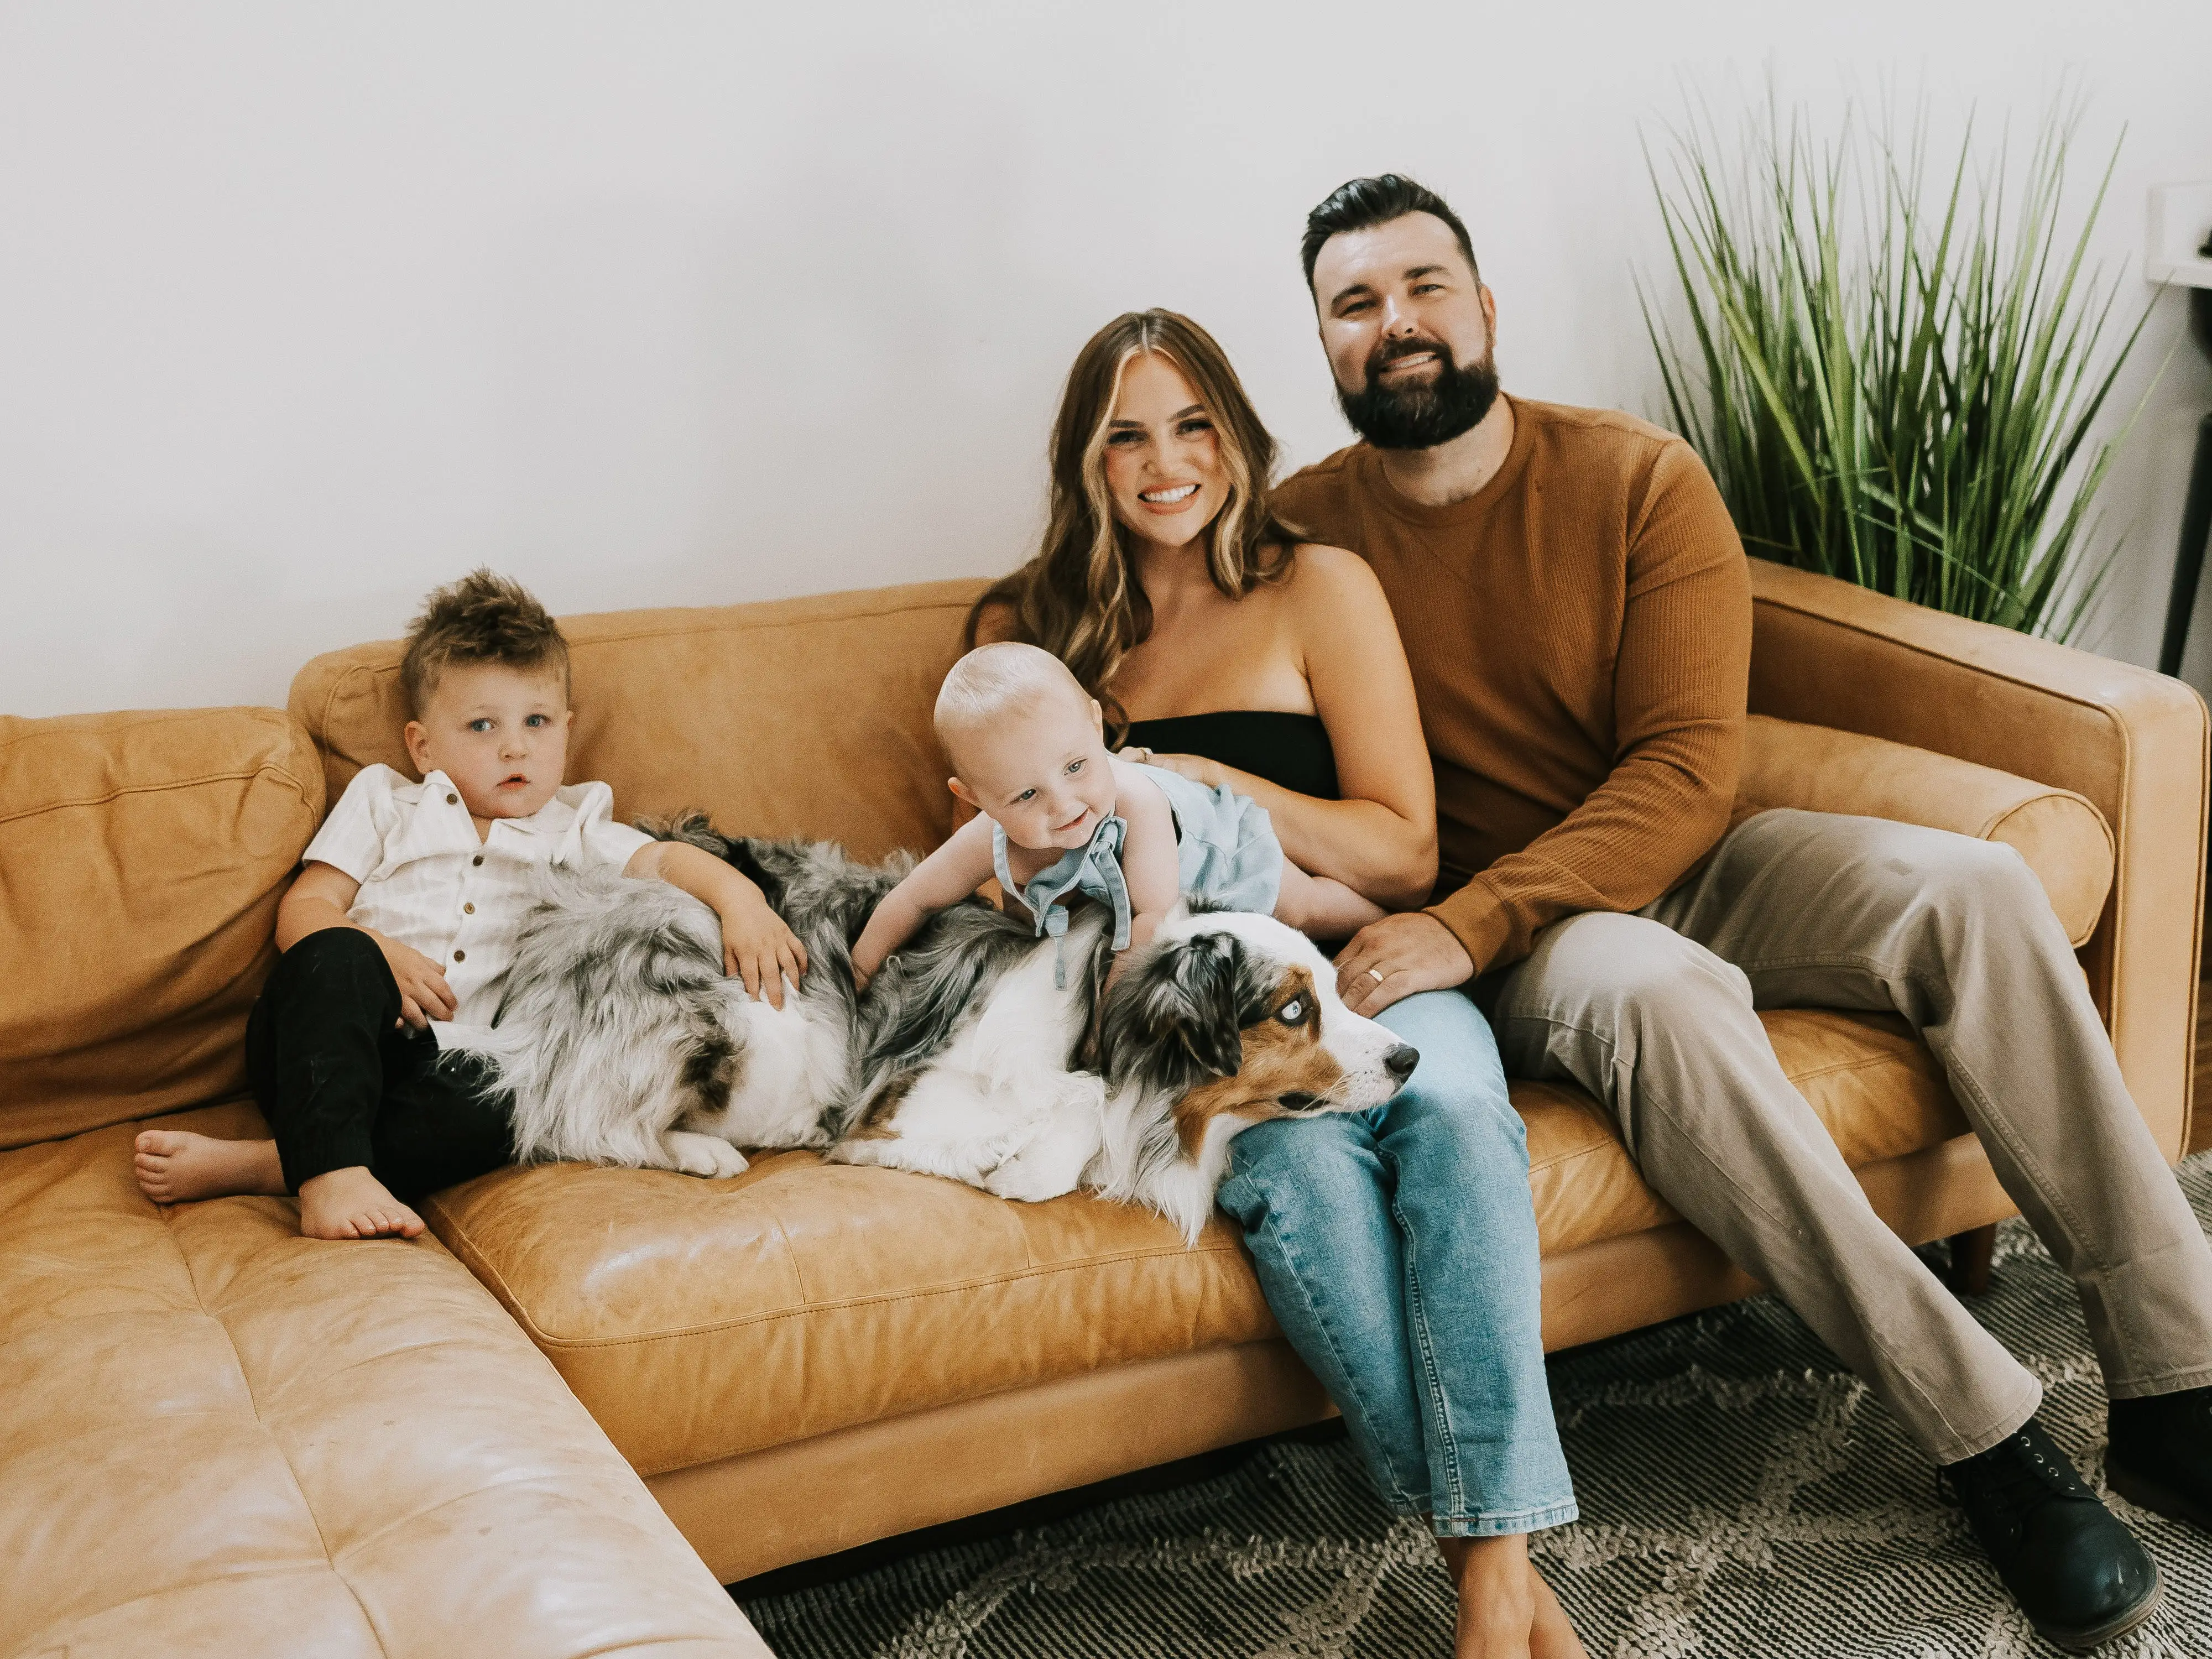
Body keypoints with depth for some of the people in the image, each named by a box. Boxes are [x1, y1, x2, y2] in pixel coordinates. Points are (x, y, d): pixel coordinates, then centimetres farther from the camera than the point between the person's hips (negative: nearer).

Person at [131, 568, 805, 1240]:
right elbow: (304, 909, 10)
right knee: (336, 956, -33)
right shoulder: (384, 804, 19)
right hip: (333, 1051, 0)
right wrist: (378, 956, -11)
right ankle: (331, 1171, -42)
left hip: (458, 1066, 1)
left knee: (522, 1096, -35)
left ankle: (252, 1167, -33)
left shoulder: (572, 829, 21)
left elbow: (665, 860, 5)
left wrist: (738, 896, -17)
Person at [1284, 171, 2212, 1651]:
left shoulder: (1640, 479, -4)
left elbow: (1690, 770, -12)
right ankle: (1988, 1432, -26)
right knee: (1654, 987, -36)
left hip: (1673, 862, 3)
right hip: (1480, 937, -2)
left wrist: (1473, 920, -27)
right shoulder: (1302, 530, -4)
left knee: (1975, 889, -22)